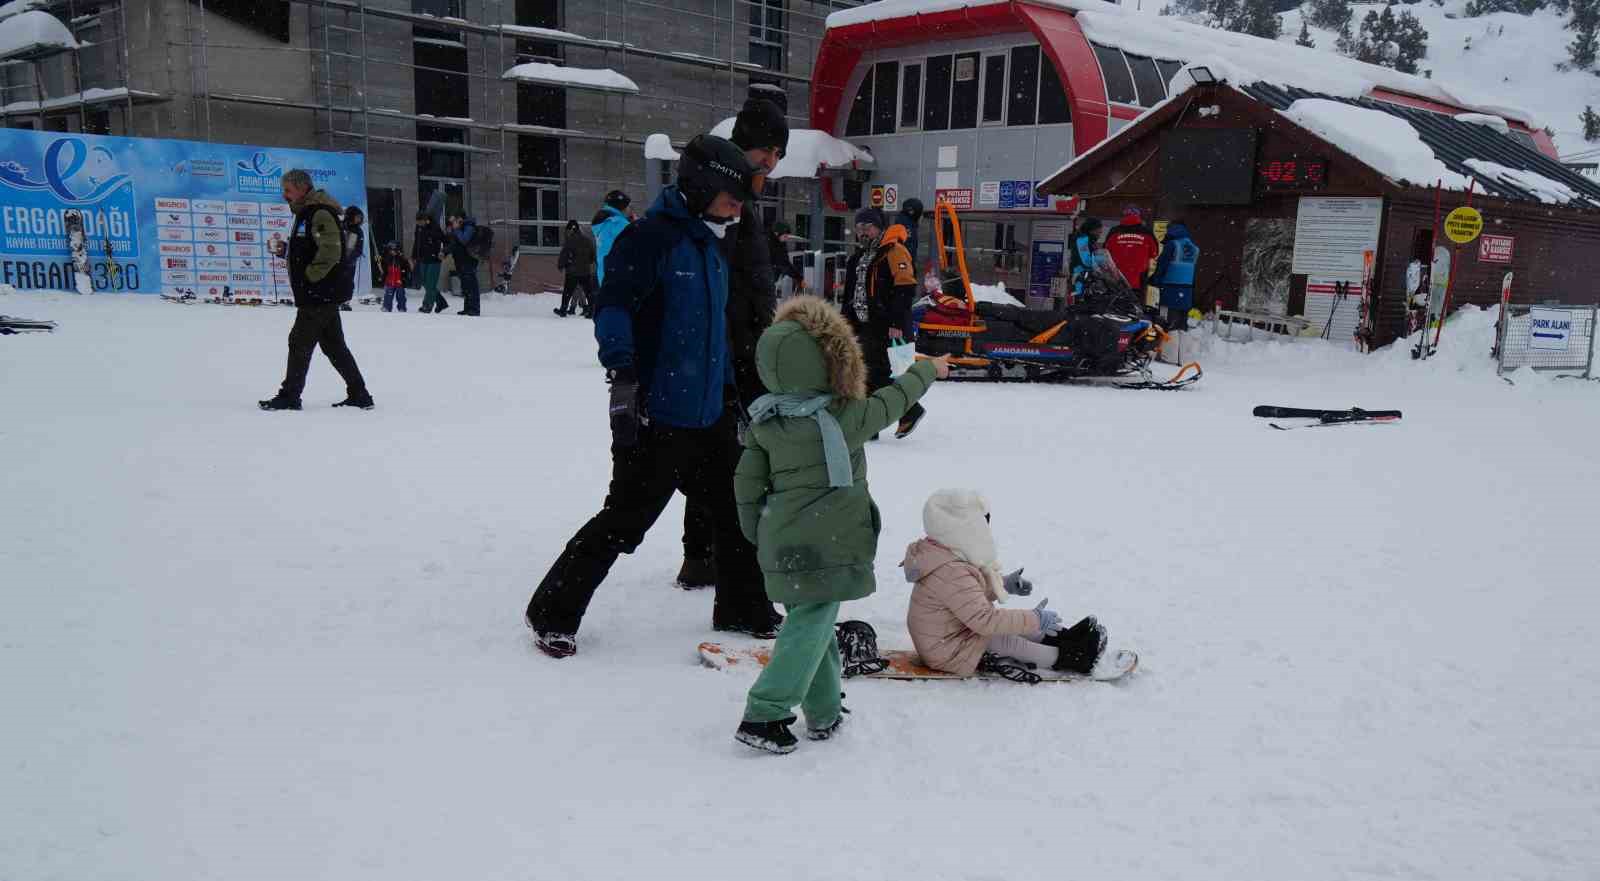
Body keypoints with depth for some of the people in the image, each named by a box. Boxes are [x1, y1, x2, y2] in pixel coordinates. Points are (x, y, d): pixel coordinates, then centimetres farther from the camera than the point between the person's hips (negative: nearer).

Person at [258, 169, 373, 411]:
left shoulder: (320, 213, -15)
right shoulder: (305, 213, 19)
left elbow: (330, 252, -24)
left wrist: (309, 277, -17)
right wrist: (288, 251, 8)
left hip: (320, 293, -10)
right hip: (323, 294, 10)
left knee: (300, 342, -3)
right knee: (334, 345, 11)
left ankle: (289, 396, 4)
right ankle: (358, 395, 15)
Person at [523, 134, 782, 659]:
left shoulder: (710, 246, 16)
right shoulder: (652, 237, -12)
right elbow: (613, 307, -20)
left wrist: (729, 393, 25)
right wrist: (622, 374, -31)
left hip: (708, 415, 9)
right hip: (655, 417, -9)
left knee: (737, 510, 15)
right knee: (625, 521, -4)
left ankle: (743, 610, 31)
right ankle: (552, 613, 12)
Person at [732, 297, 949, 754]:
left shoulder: (763, 421, 0)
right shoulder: (845, 417, -13)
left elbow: (747, 483, 4)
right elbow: (893, 399, 4)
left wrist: (756, 532, 18)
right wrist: (928, 369, 22)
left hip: (780, 541, 6)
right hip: (828, 545, -6)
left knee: (812, 622, 17)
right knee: (810, 624, -3)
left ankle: (823, 712, 26)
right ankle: (763, 715, -8)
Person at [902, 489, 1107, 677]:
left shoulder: (949, 555, 2)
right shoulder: (952, 572, -33)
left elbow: (971, 592, 21)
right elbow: (985, 619, -34)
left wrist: (1004, 584, 10)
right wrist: (1034, 619, -28)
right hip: (946, 652, -10)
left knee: (1006, 624, 9)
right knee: (1006, 641, -14)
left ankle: (1061, 638, 6)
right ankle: (1063, 658, -8)